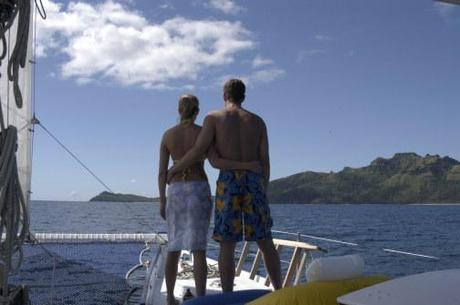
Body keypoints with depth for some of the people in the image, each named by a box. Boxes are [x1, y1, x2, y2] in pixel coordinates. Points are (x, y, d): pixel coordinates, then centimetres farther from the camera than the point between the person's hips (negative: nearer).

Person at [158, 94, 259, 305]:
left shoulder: (167, 135, 5)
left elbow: (162, 171, 4)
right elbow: (215, 162, -18)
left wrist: (162, 201, 10)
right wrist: (245, 165, -13)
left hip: (175, 192, 3)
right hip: (199, 191, -3)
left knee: (174, 247, 12)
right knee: (198, 248, -3)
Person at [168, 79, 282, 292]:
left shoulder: (214, 118, 5)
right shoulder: (258, 121, 13)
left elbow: (198, 151, -6)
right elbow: (265, 161, 9)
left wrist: (175, 169, 9)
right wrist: (263, 192, 16)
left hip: (228, 183, -2)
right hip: (254, 182, 2)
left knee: (227, 245, 1)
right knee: (265, 243, 10)